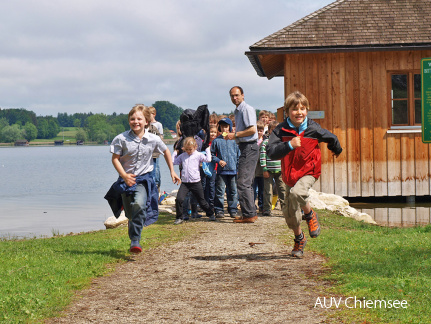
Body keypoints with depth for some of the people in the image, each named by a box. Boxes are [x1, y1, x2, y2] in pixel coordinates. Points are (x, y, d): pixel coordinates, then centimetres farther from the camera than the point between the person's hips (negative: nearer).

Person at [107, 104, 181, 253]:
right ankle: (134, 241, 27)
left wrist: (172, 171, 19)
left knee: (139, 205, -28)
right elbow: (115, 158, -3)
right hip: (126, 179, 1)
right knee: (130, 214, 6)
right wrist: (124, 175, -17)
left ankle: (135, 240, -25)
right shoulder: (121, 139, -8)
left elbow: (166, 152, 15)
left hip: (144, 179, -1)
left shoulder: (153, 139, -4)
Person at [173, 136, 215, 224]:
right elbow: (174, 162, 18)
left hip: (196, 183, -2)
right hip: (184, 183, 3)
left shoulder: (198, 155, -2)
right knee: (179, 199, -14)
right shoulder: (182, 155, 10)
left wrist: (207, 150, -5)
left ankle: (210, 214, 31)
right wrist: (175, 153, 21)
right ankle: (179, 218, -1)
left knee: (202, 201, 9)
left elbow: (208, 159, -13)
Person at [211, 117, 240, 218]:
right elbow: (212, 155, 8)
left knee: (233, 191, 7)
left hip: (233, 170, 1)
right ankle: (219, 211, 5)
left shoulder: (234, 140, 5)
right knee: (220, 191, -1)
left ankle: (233, 210, 15)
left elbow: (238, 154, 9)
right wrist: (218, 161, -8)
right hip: (221, 171, -1)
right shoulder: (216, 141, 3)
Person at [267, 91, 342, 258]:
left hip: (308, 171, -3)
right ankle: (299, 238, 35)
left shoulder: (313, 129, -10)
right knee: (289, 213, 7)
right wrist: (289, 145, -36)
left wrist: (336, 150, 30)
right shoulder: (281, 130, -10)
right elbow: (271, 152, -23)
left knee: (297, 193, -34)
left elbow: (332, 139, 11)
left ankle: (310, 214, -3)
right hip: (290, 174, 3)